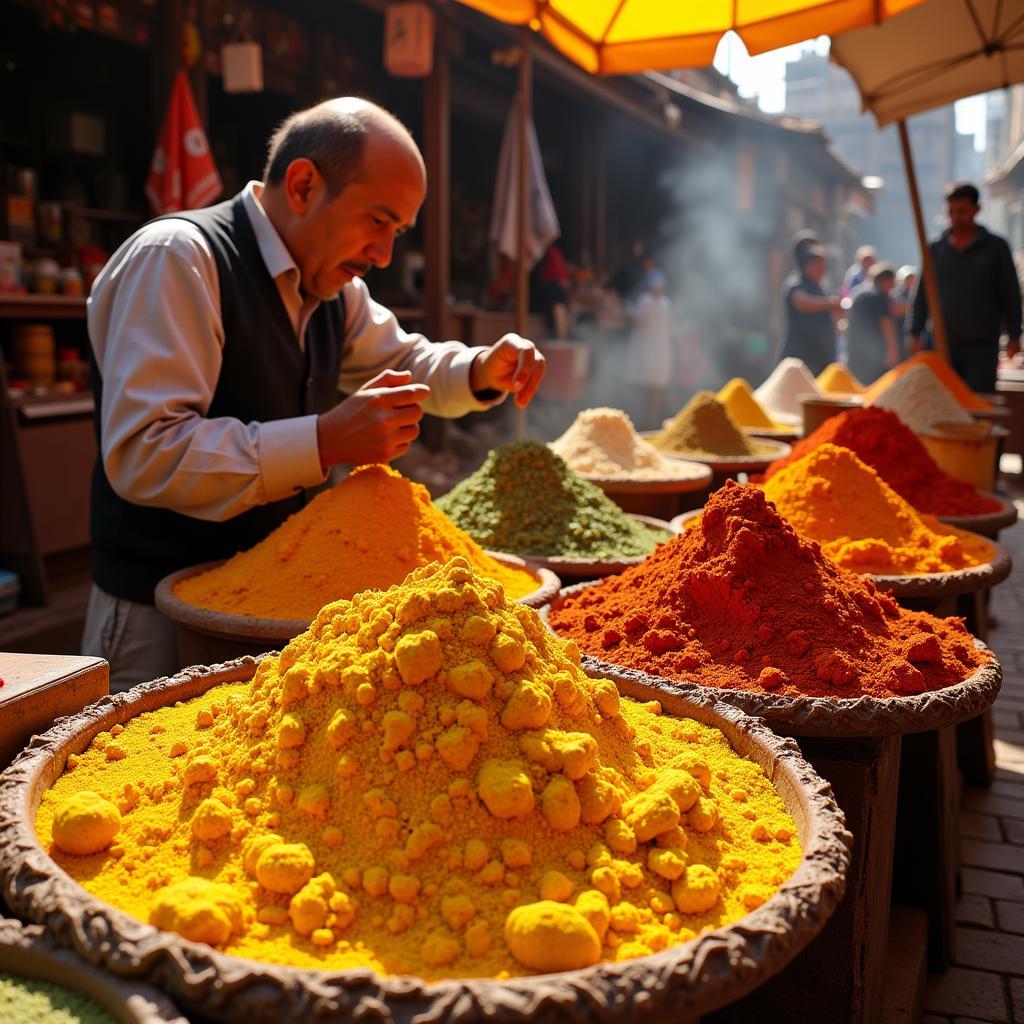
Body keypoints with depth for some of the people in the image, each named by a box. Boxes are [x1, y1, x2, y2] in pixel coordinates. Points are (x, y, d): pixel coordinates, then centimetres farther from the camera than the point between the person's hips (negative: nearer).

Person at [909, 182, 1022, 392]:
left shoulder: (995, 247, 4)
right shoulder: (935, 249, 7)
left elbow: (1010, 294, 4)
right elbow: (921, 294, 8)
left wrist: (1013, 336, -1)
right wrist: (915, 334, 1)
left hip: (983, 345, -2)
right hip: (944, 343, 2)